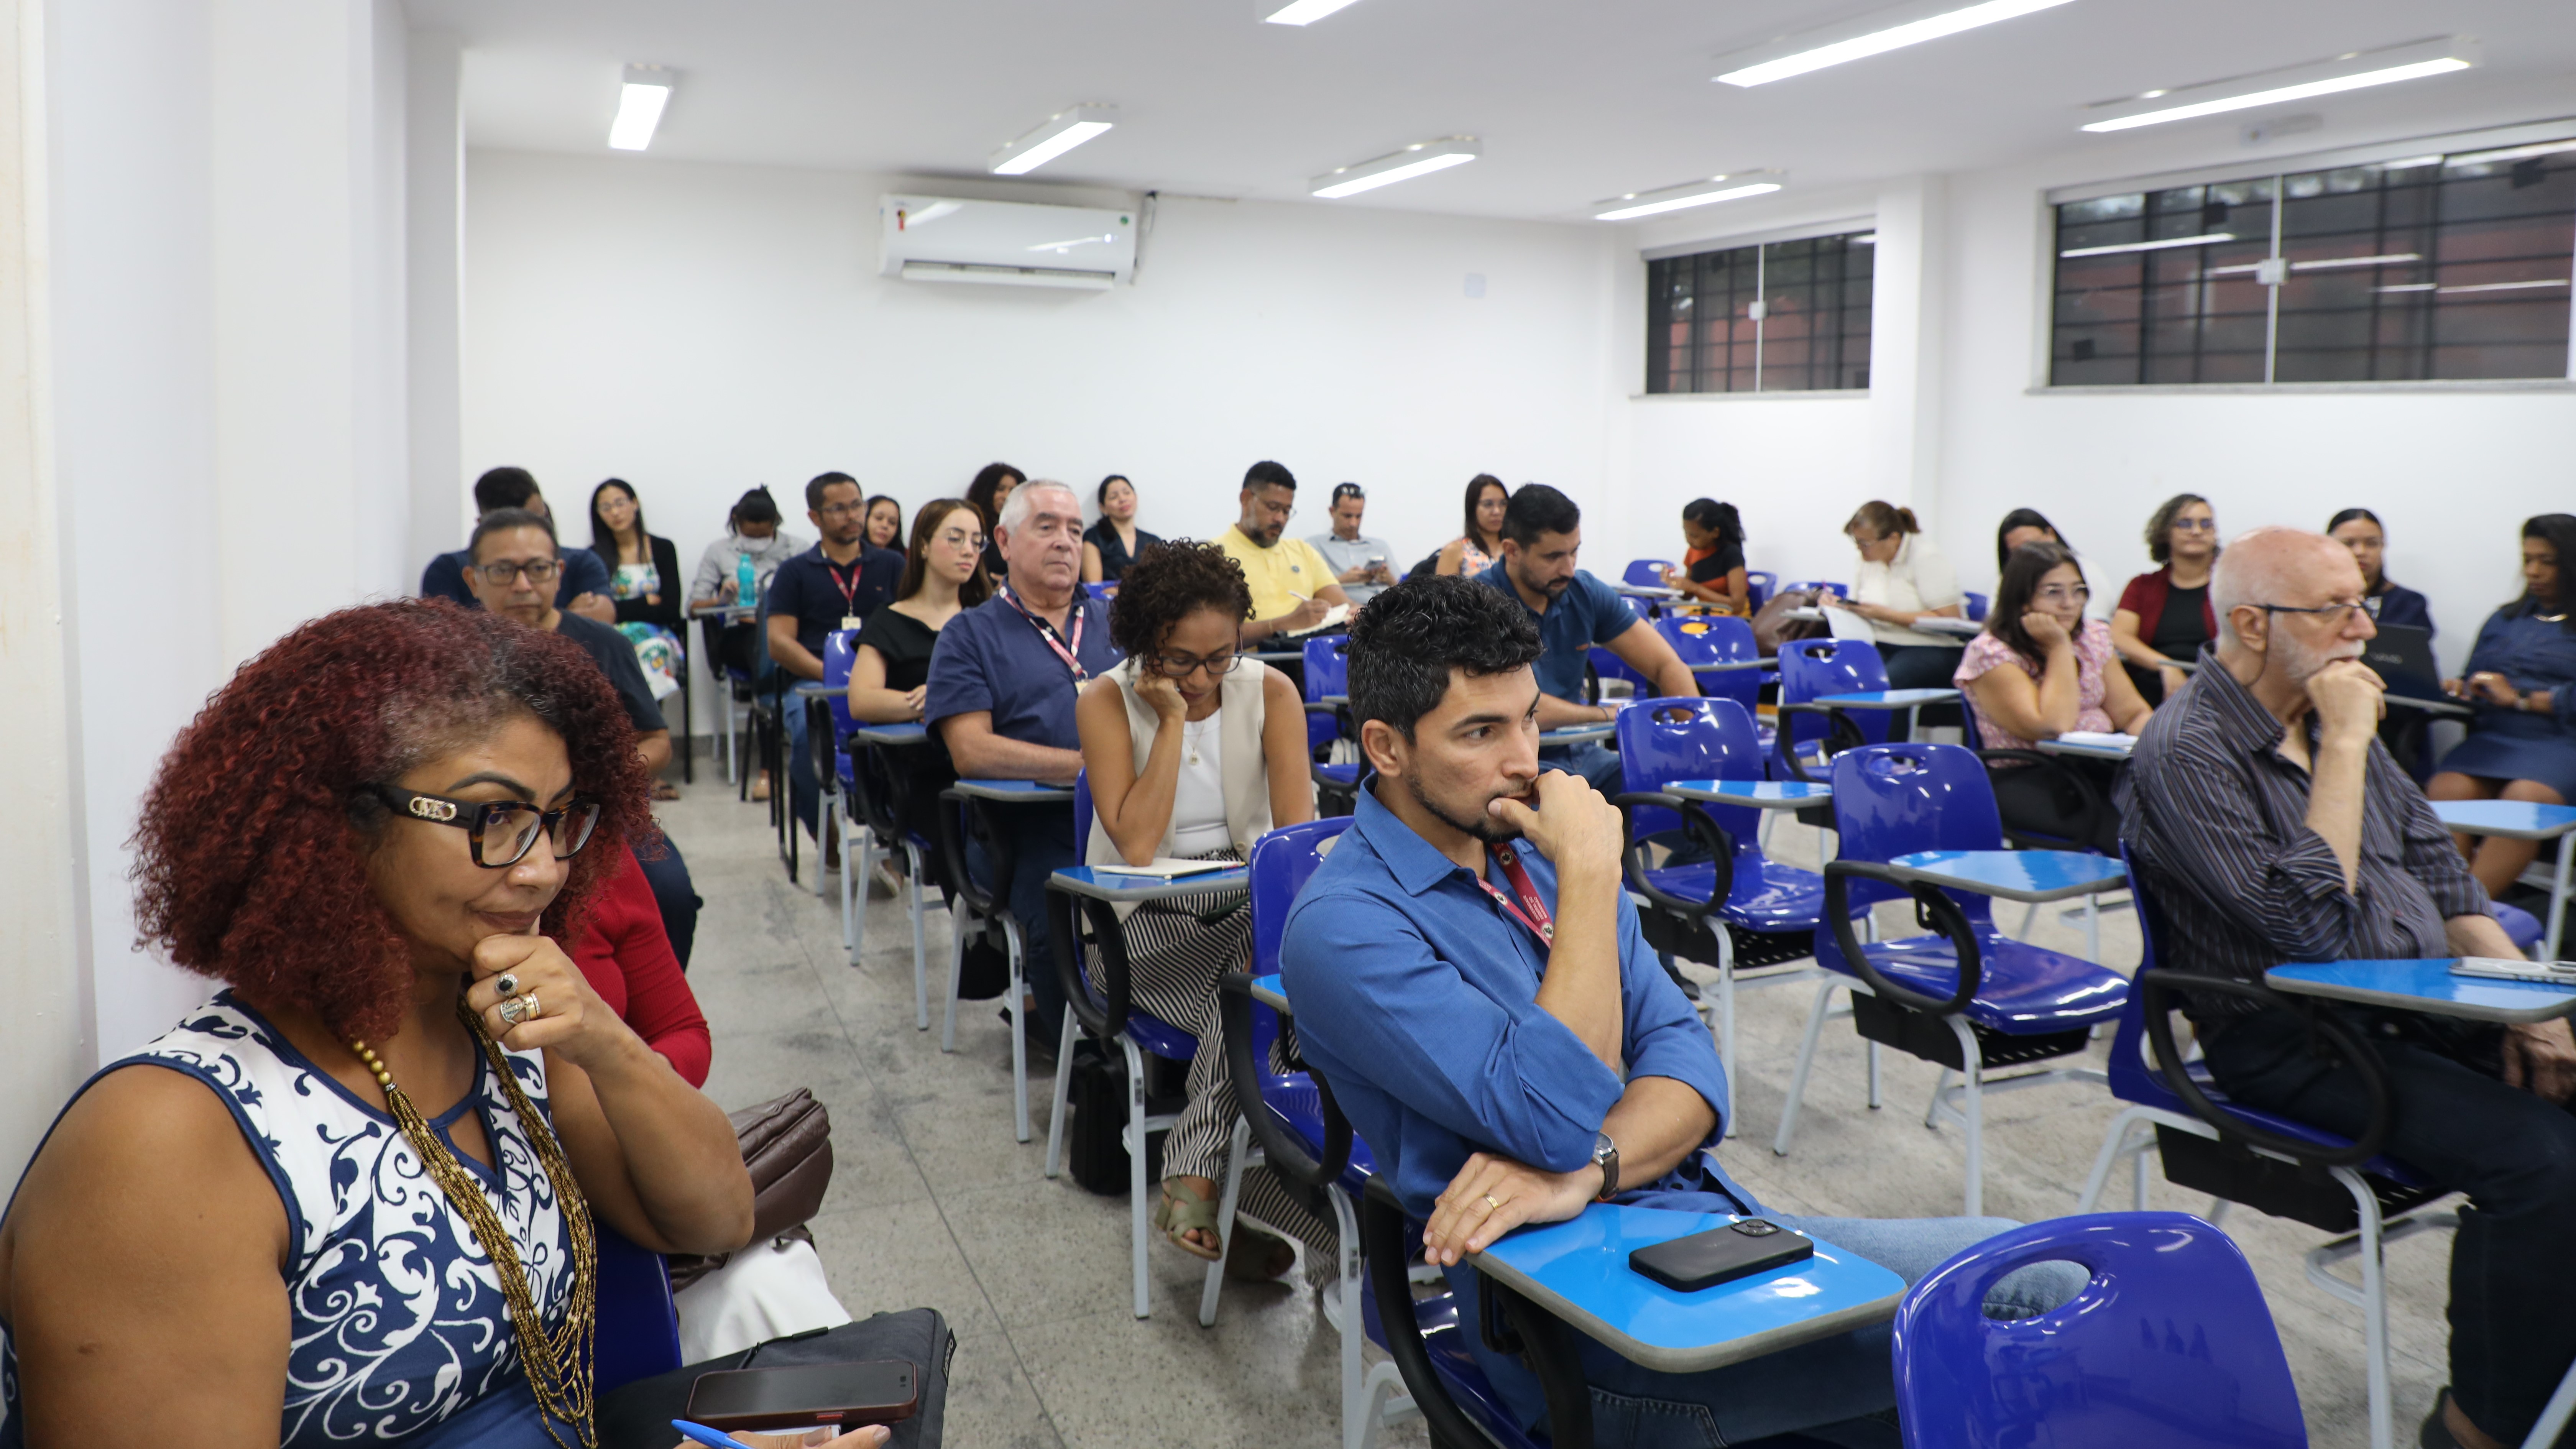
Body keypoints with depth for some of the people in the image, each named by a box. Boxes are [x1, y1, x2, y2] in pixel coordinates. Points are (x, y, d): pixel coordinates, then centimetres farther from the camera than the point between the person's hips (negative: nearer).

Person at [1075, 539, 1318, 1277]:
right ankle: (1228, 1188, -21)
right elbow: (1136, 846, -19)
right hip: (1145, 920, -2)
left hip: (1246, 905, 2)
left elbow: (1297, 831, -10)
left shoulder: (1270, 691, -3)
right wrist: (1172, 718, -19)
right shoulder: (1108, 701, -8)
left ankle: (1194, 1181, -24)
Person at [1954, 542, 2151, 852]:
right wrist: (2060, 647, -14)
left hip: (2100, 768, 7)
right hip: (2029, 780, -6)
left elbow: (2133, 713, 11)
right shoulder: (1991, 654, -10)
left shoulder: (2094, 637, 12)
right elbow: (2052, 728, -19)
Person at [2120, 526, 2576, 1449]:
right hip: (2298, 1043, -8)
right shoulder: (2187, 752, -15)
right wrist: (2346, 746, -18)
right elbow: (2315, 927, -22)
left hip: (2425, 1008, 8)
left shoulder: (2328, 719, 12)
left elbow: (2440, 876, 17)